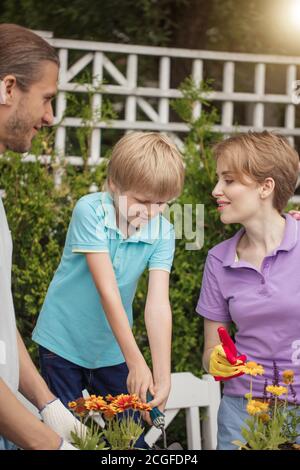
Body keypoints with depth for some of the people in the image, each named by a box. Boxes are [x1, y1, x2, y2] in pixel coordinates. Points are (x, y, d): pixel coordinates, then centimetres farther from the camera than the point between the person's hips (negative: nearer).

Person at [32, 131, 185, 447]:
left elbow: (158, 304, -18)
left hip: (112, 348, 3)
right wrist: (135, 361, -29)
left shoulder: (162, 232, -10)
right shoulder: (90, 211, -20)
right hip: (63, 342, -3)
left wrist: (163, 374, -29)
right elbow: (107, 290, -25)